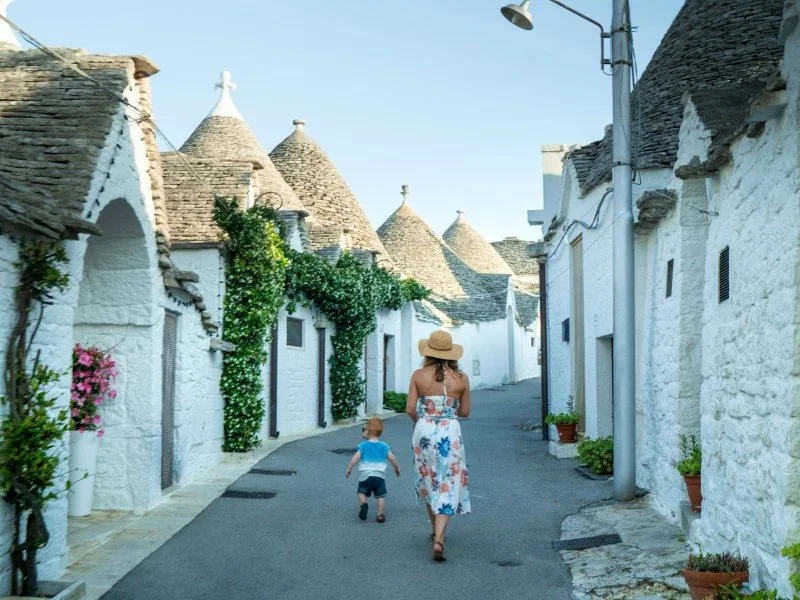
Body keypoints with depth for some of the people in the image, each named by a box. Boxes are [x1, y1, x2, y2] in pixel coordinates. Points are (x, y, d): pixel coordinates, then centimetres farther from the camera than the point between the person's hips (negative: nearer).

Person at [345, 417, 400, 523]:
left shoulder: (363, 446, -1)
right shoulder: (384, 446, 6)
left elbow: (355, 458, -8)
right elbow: (392, 458, 7)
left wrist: (348, 469, 0)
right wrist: (397, 468, 22)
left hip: (365, 475, -1)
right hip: (379, 475, 1)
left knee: (361, 492, 14)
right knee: (380, 496, 8)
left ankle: (363, 503, -14)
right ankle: (380, 515, 1)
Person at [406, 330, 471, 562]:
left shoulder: (418, 375, -4)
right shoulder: (461, 378, -3)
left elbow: (410, 409, -5)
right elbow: (465, 412, 5)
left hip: (423, 431, 1)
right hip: (449, 433, -1)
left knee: (428, 482, 20)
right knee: (448, 486, 2)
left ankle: (435, 530, 33)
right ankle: (439, 539, -12)